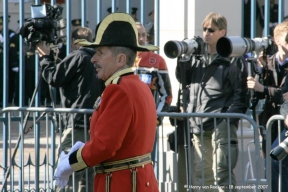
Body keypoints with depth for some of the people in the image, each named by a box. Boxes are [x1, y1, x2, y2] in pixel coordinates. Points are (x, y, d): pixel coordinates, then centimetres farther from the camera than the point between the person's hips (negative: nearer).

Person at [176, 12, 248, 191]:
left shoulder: (233, 59, -3)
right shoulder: (198, 57, 16)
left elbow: (240, 93, -6)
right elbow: (183, 79, 20)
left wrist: (229, 119, -15)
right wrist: (183, 59, 3)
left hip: (221, 125, -7)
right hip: (199, 126, 7)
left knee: (222, 173, -11)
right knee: (201, 175, 11)